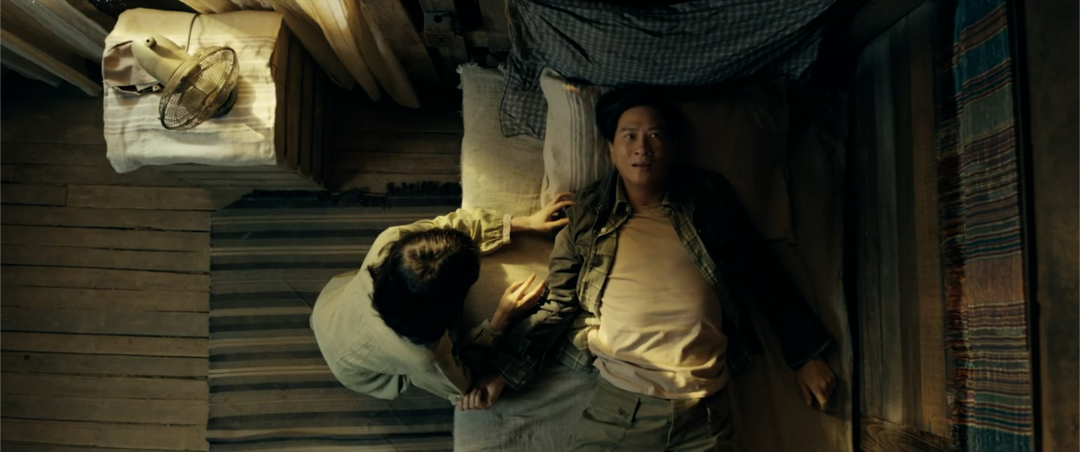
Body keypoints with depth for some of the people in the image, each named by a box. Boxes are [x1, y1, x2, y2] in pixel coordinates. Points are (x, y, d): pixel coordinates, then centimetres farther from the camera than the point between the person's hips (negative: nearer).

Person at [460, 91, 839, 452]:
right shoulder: (587, 213, 4)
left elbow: (763, 276, 11)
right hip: (618, 402, 0)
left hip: (704, 410, 0)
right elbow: (559, 304, 5)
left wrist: (806, 355, 12)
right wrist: (502, 373, -3)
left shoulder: (709, 199, 5)